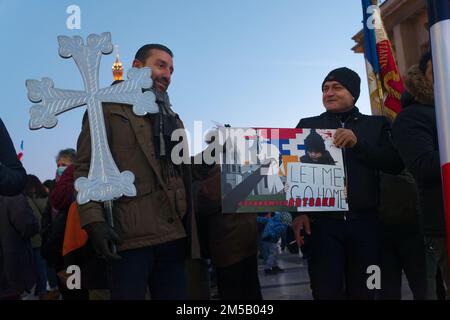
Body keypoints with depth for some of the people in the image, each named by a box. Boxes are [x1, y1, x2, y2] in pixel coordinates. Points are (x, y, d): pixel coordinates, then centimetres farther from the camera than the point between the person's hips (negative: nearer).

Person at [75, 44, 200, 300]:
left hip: (174, 236, 6)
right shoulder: (107, 108, 5)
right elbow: (86, 168, -3)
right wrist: (94, 221, -16)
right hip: (129, 237, -5)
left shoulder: (173, 119, 23)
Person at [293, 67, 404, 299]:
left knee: (364, 291, 7)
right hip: (322, 221, -1)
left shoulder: (376, 125, 12)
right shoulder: (308, 125, 10)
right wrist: (298, 212, -8)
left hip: (365, 221, 1)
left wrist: (358, 144, -13)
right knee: (327, 292, -5)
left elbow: (396, 164, 0)